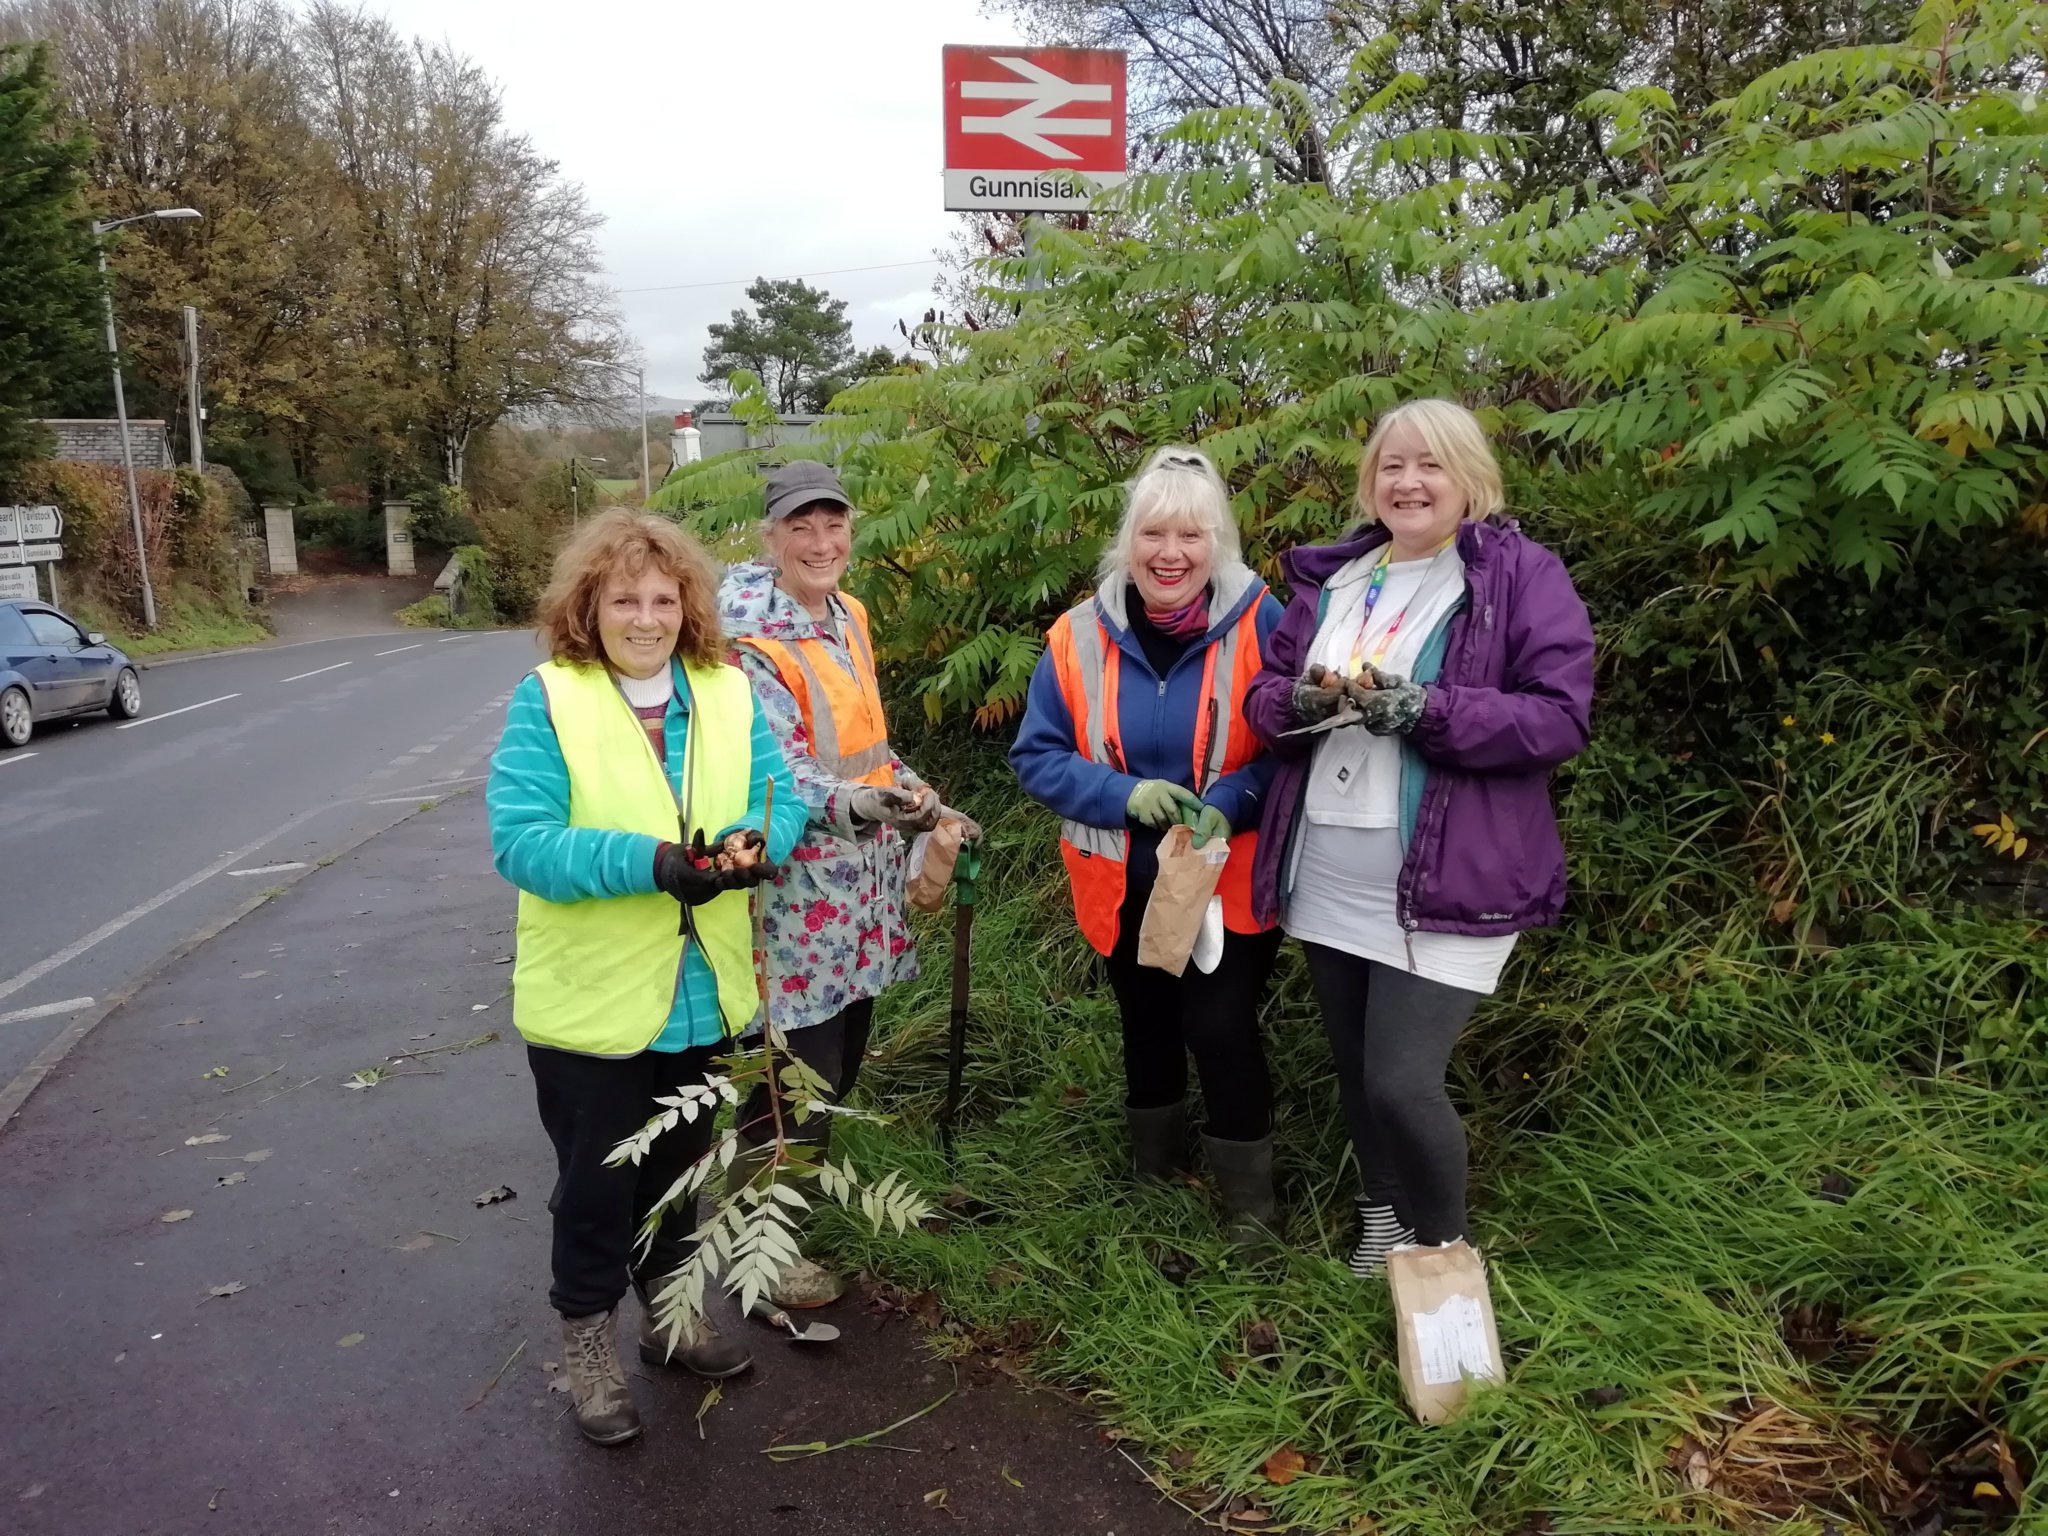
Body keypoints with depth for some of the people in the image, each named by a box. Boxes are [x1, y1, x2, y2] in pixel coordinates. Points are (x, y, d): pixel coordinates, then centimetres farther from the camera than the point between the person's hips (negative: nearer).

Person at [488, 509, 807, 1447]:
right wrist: (647, 862, -32)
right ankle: (587, 1343, 34)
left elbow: (782, 800, -2)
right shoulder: (546, 700, -13)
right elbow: (519, 838, -21)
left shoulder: (728, 694, 0)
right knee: (595, 1181, 11)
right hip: (591, 1003, -4)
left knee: (678, 1169, 22)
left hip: (704, 997, 4)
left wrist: (755, 843, -25)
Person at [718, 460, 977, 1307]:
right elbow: (777, 773, -26)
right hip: (796, 895, -8)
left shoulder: (848, 616, 8)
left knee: (841, 1055, 18)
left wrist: (925, 805, 20)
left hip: (858, 889, 8)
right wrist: (854, 803, -44)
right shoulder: (751, 640, -18)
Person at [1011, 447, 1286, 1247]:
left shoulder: (1259, 624, -15)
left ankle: (1248, 1203, 18)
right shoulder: (1079, 637, -9)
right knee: (1147, 1027, 20)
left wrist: (1229, 802, -28)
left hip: (1230, 878, -3)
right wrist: (1125, 793, -21)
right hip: (1124, 884, 3)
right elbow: (1035, 757, -6)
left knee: (1220, 1027, -7)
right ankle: (1153, 1174, 44)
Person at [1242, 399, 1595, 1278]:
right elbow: (1263, 698, 14)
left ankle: (1444, 1255, 19)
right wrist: (1300, 700, -10)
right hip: (1326, 881, 6)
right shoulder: (1331, 577, 12)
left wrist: (1426, 710, -23)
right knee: (1355, 1072, 16)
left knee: (1402, 1083, -9)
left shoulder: (1522, 574, -4)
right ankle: (1383, 1218, 41)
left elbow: (1561, 719, -11)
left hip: (1447, 883, -5)